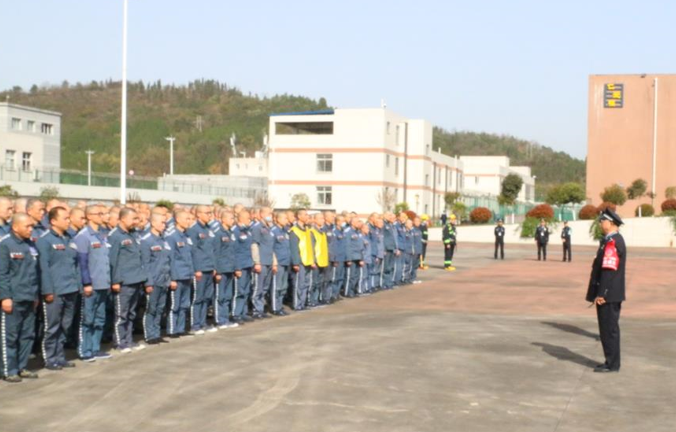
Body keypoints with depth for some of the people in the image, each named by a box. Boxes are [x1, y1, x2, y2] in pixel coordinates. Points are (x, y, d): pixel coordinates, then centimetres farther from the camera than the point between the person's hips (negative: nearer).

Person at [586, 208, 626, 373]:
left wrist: (601, 294, -22)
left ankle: (612, 364, 3)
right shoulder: (611, 240, 14)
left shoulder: (612, 242, -19)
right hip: (611, 294, 10)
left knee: (609, 329, -3)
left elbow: (609, 270, -23)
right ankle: (611, 362, 22)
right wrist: (600, 293, 21)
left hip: (608, 295, -10)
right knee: (609, 328, 15)